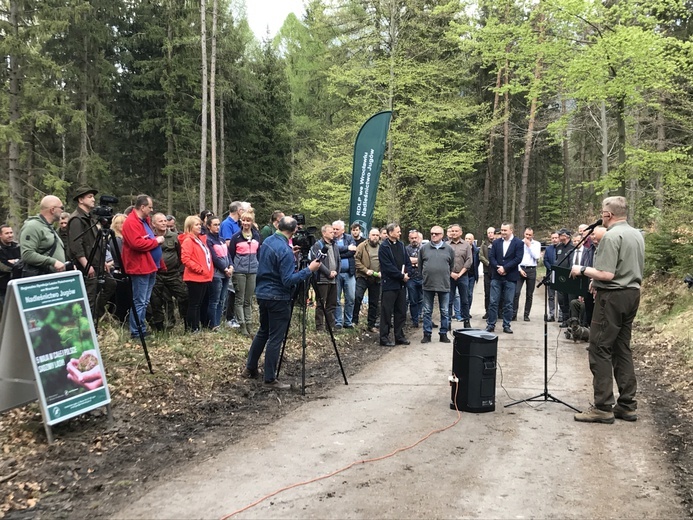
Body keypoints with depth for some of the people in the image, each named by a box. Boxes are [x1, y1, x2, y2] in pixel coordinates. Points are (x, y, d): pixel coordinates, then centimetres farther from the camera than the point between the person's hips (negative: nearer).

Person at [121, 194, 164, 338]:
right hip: (140, 267, -10)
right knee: (139, 302, -5)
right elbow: (137, 243, -26)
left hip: (150, 266, 10)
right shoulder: (131, 222, -15)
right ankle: (136, 332, 1)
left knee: (145, 302, 16)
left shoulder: (145, 220, 16)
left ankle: (142, 329, 24)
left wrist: (156, 240, 10)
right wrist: (156, 241, -15)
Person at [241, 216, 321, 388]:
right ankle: (270, 379, 7)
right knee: (275, 338, 0)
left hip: (262, 293, 9)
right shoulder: (285, 251, -22)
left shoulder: (267, 241, 5)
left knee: (263, 331, 21)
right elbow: (288, 281, -24)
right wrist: (309, 269, -21)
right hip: (278, 298, -9)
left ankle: (250, 368, 29)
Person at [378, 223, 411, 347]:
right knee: (387, 312, -1)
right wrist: (401, 276, -13)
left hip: (401, 284, 7)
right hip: (389, 284, -7)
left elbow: (408, 262, 13)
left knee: (401, 311, 12)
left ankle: (399, 336, 21)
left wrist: (406, 274, -5)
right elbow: (388, 267, -16)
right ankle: (384, 337, 6)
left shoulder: (401, 245, 12)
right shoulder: (384, 247, -10)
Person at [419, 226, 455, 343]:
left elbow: (452, 266, 10)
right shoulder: (424, 248, 2)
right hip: (428, 285, 0)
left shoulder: (449, 249, 1)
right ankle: (427, 334, 15)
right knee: (427, 311, 7)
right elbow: (420, 265, 10)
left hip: (444, 285, 0)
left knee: (445, 312, 7)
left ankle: (443, 334, 18)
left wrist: (446, 277, 12)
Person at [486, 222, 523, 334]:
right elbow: (491, 257, 4)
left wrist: (505, 268, -15)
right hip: (496, 276, 2)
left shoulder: (518, 243, 0)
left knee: (508, 303, 4)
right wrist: (497, 267, -13)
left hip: (510, 277, -2)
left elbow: (518, 259, -10)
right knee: (493, 302, 2)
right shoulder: (496, 242, 10)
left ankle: (506, 325, 12)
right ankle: (491, 324, 7)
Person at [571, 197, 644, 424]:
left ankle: (603, 407, -3)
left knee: (600, 350, -4)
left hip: (613, 296, -9)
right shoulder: (637, 235, 13)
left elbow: (607, 275, -21)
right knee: (622, 350, 13)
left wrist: (583, 270, -7)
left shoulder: (611, 236, -16)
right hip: (632, 294, 9)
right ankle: (627, 405, 17)